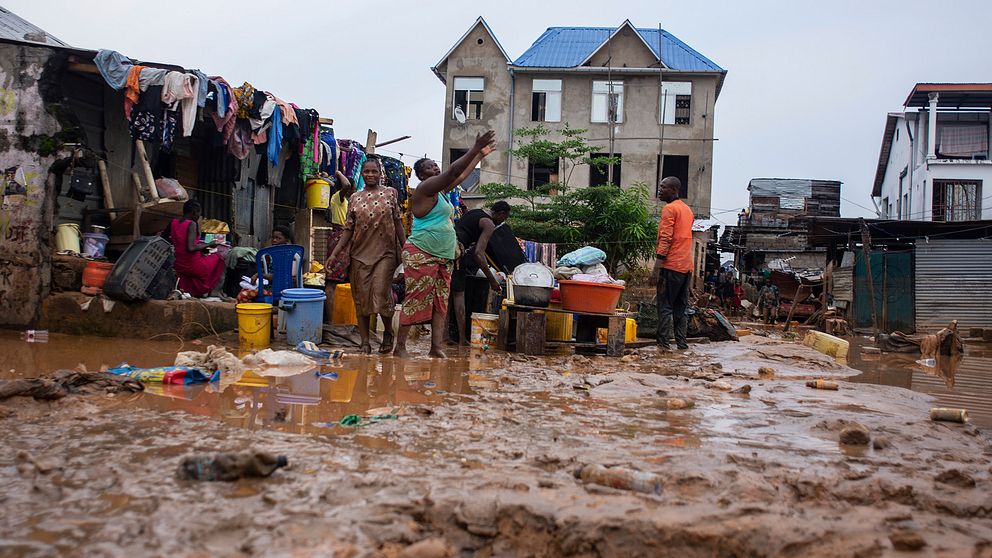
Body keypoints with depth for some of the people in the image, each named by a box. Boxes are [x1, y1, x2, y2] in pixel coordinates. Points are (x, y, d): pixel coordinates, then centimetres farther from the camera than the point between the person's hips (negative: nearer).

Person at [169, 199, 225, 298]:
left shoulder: (173, 222, 4)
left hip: (178, 266, 7)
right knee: (218, 257, 19)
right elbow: (191, 248, -25)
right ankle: (205, 289, 22)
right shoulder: (192, 224, -16)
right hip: (193, 266, -7)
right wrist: (209, 245, -12)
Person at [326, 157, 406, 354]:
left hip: (385, 253, -3)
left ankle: (388, 332, 14)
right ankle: (365, 342, 10)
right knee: (361, 298, 2)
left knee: (381, 293, -12)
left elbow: (398, 223, 7)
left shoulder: (390, 194, 5)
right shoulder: (355, 198, 10)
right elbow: (348, 229, 9)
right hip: (360, 254, 3)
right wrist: (335, 253, 2)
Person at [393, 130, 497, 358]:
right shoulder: (425, 188, -9)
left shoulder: (441, 190, 17)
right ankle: (399, 347, -4)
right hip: (421, 255, -9)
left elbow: (462, 175, 29)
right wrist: (475, 148, -19)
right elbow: (453, 172, -19)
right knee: (415, 301, -8)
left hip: (443, 257, 9)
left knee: (441, 303, 5)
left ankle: (436, 348, 5)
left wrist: (481, 154, 30)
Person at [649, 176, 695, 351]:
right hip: (687, 265, 8)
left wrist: (656, 269, -18)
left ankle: (663, 343, -9)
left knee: (665, 306, -7)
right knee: (681, 307, 11)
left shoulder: (669, 209, -8)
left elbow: (665, 240, -16)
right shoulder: (687, 209, 20)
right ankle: (681, 342, 11)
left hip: (672, 265, -8)